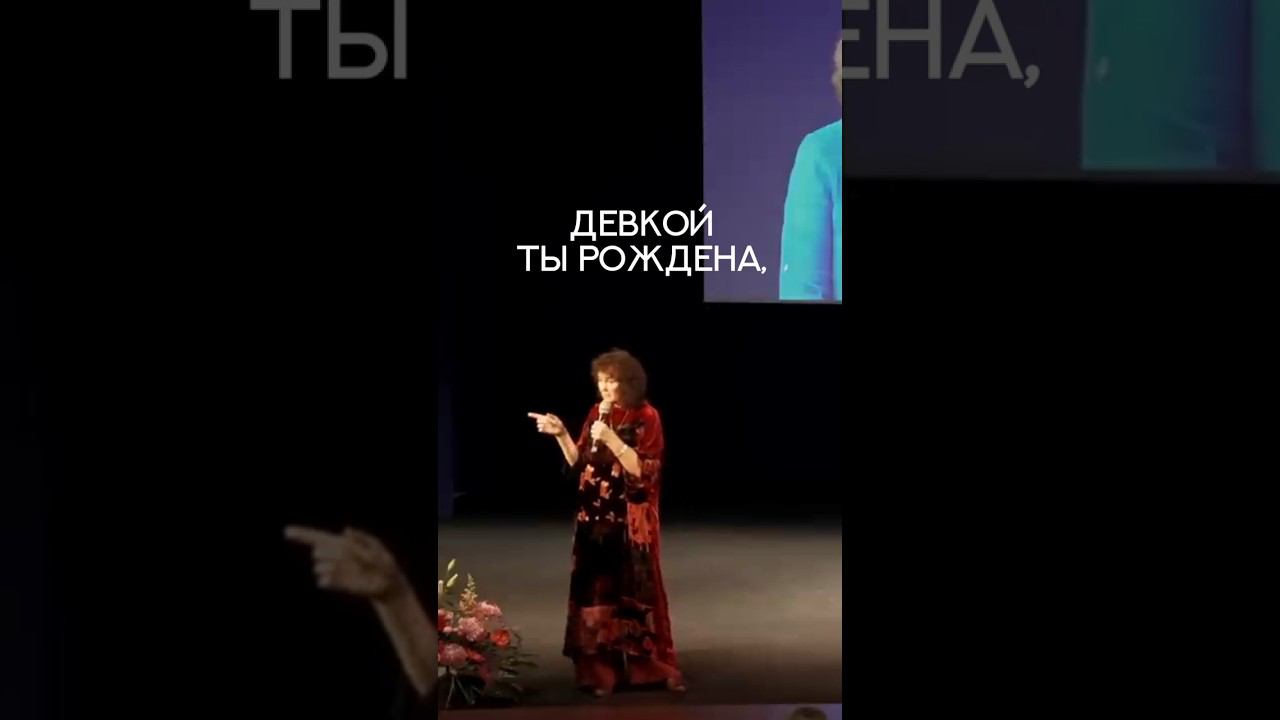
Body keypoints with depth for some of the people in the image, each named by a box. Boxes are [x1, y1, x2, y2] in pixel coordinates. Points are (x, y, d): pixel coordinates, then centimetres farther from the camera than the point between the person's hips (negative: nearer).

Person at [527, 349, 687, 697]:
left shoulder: (646, 416, -8)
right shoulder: (596, 413, 7)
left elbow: (643, 470, -15)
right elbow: (578, 464, 8)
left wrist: (611, 439, -22)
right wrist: (561, 434, -4)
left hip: (630, 522, -5)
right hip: (595, 520, 5)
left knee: (636, 591, -1)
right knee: (598, 590, 4)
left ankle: (654, 667, 9)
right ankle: (602, 669, 8)